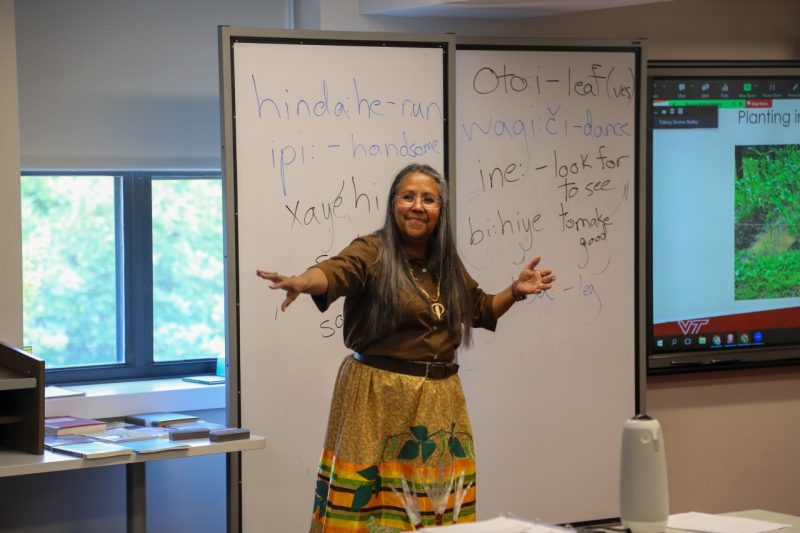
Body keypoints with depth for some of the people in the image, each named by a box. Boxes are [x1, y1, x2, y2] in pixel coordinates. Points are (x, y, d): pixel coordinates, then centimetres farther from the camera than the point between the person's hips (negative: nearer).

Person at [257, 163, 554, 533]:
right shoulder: (372, 252, -7)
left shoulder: (448, 263, 12)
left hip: (440, 402, 6)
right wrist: (302, 282, -49)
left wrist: (515, 291, 11)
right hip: (380, 400, -6)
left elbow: (481, 311, 28)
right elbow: (335, 272, -29)